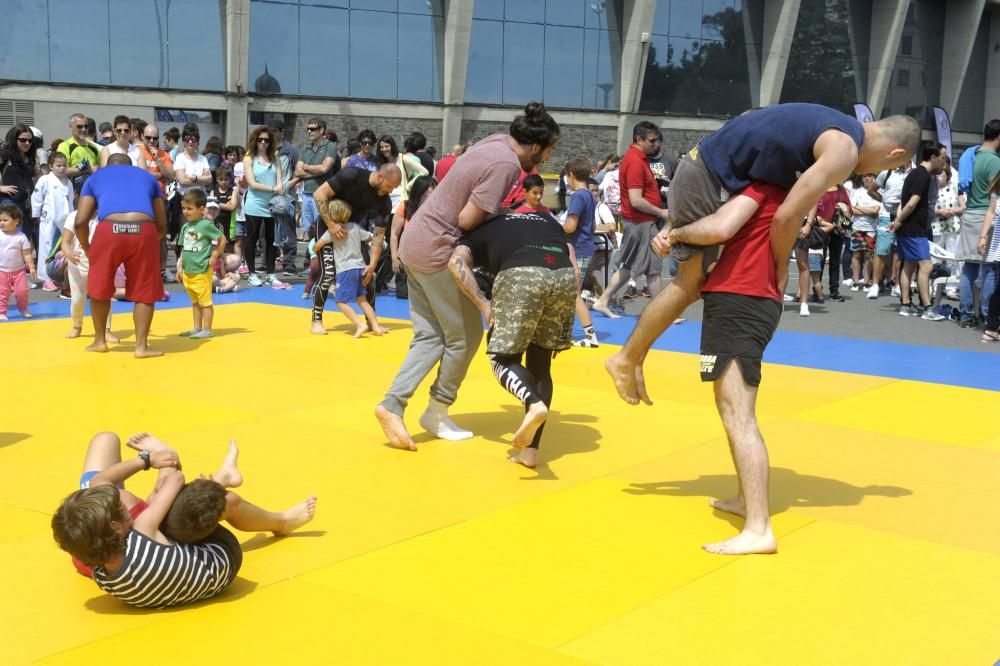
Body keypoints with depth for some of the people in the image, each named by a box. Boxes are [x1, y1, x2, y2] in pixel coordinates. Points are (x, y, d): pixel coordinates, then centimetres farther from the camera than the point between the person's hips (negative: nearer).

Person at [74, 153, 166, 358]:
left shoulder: (95, 177, 26)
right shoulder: (147, 176, 30)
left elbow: (80, 222, 14)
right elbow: (162, 225, 25)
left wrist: (87, 249, 29)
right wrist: (152, 239, 42)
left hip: (109, 230, 0)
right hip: (144, 231, 0)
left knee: (99, 288, 20)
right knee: (145, 292, 15)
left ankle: (100, 341, 31)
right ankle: (141, 346, 13)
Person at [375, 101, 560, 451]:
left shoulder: (496, 141, 8)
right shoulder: (506, 165, -19)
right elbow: (468, 220, -22)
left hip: (414, 243, 9)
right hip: (437, 251, -9)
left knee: (430, 336, 10)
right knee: (465, 336, 4)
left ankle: (392, 405, 2)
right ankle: (437, 413, 15)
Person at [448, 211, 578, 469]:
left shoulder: (481, 229, 30)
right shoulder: (547, 220, 39)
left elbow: (456, 262, 8)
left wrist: (484, 305, 9)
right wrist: (564, 319, 25)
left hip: (521, 275, -4)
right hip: (564, 276, 4)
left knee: (504, 359, 11)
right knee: (540, 365, 17)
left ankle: (534, 404, -20)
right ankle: (530, 450, 12)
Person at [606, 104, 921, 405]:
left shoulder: (833, 126, 13)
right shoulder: (845, 150, -16)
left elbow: (750, 118, 21)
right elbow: (787, 215, -23)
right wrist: (782, 265, -6)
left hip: (704, 165, 10)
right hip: (706, 176, -10)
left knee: (696, 279, 17)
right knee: (690, 283, 0)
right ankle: (626, 360, 9)